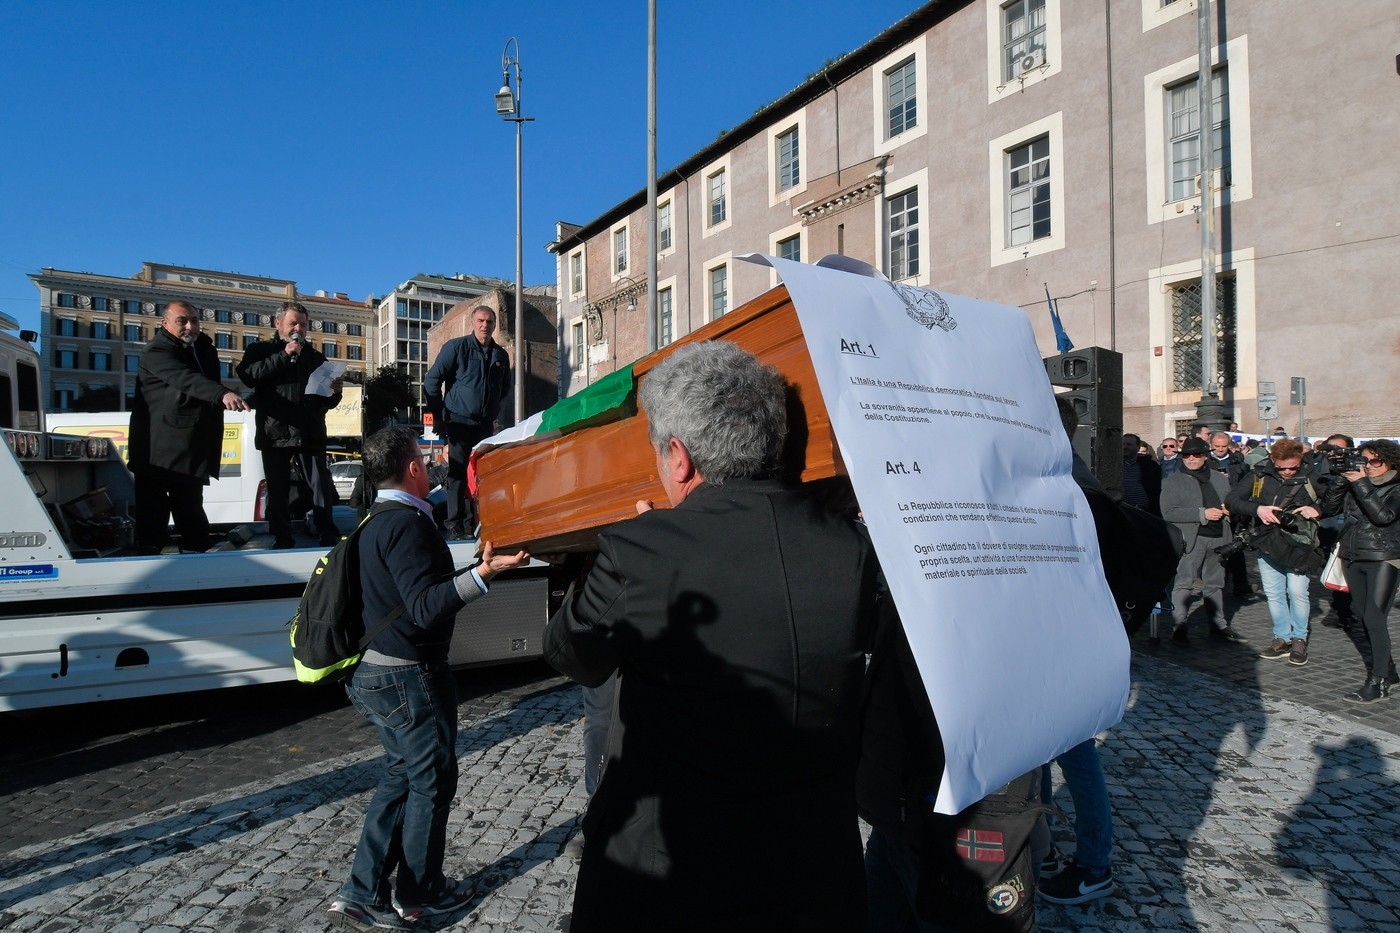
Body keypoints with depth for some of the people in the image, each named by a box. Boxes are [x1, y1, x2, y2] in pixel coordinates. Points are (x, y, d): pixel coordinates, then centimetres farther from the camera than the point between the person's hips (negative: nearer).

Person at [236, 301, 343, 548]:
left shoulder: (315, 356, 19)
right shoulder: (260, 350, 11)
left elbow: (328, 402, 22)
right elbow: (249, 375, -11)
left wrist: (334, 392, -2)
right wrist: (283, 356, -12)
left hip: (311, 434, 2)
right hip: (275, 434, -1)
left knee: (323, 488, -2)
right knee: (278, 491, 4)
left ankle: (329, 538, 5)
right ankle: (282, 541, 13)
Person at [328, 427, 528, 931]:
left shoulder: (378, 521, 10)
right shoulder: (407, 523, -21)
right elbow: (424, 608, -28)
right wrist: (482, 574, -39)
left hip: (374, 672, 10)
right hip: (408, 676, -10)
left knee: (402, 775, 20)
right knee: (432, 782, 8)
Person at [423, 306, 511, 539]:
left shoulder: (501, 355, 12)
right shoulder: (456, 347, -2)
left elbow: (505, 387, 28)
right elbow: (432, 380, -3)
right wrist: (437, 415, -4)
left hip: (486, 424, 5)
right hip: (460, 422, -5)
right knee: (458, 474, -5)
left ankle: (476, 522, 16)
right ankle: (455, 525, -1)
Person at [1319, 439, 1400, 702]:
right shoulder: (1354, 484, 9)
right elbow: (1327, 508, 3)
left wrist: (1362, 484, -18)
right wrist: (1340, 480, -8)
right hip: (1353, 558, 5)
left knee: (1374, 618, -11)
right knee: (1366, 617, 11)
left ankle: (1378, 682, -5)